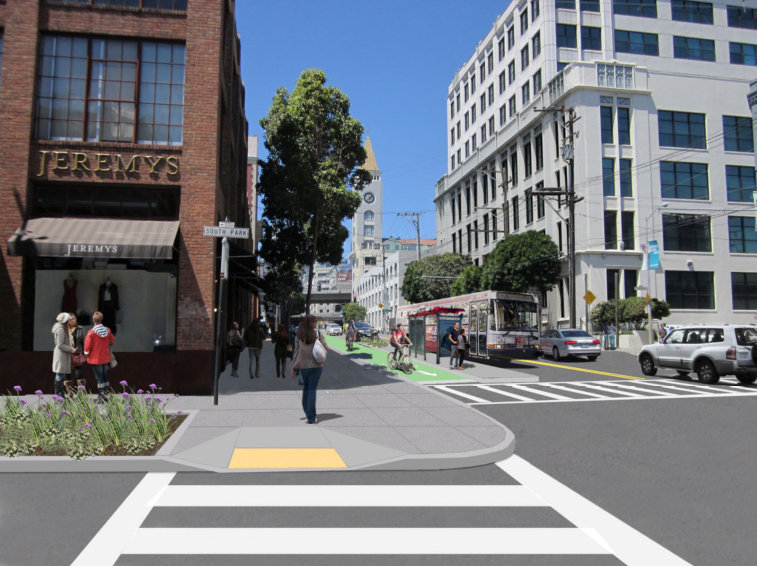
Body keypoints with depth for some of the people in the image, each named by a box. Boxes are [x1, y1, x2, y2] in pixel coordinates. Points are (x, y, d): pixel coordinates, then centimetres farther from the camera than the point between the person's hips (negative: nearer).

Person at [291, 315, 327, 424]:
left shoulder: (299, 335, 2)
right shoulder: (317, 333, -7)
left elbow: (296, 351, 3)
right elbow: (325, 348, -9)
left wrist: (294, 367, 7)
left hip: (303, 365, 3)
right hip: (316, 364, -3)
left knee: (305, 387, 18)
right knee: (312, 388, 0)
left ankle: (308, 412, 25)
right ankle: (311, 417, -4)